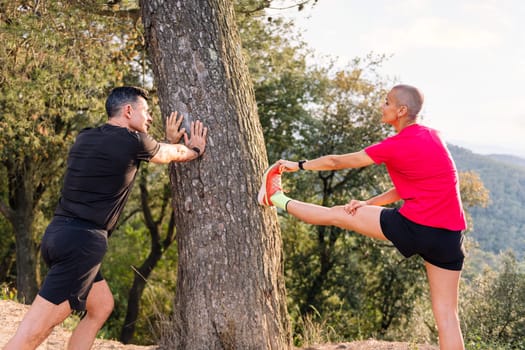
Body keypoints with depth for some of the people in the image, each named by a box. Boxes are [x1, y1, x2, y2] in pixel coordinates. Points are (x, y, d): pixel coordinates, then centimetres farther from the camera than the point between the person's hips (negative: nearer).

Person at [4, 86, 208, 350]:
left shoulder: (85, 138, 16)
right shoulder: (132, 140, -5)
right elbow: (173, 155, 16)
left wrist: (169, 141, 35)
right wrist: (195, 149, 34)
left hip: (59, 233, 9)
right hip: (82, 239, -9)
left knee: (101, 305, 22)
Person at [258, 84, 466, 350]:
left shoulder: (395, 146, -9)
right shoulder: (432, 136, 13)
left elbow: (336, 162, 0)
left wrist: (299, 165, 15)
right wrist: (370, 203, 12)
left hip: (413, 227, -7)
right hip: (450, 236, 7)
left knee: (338, 215, 12)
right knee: (446, 313, 9)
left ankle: (278, 200, 31)